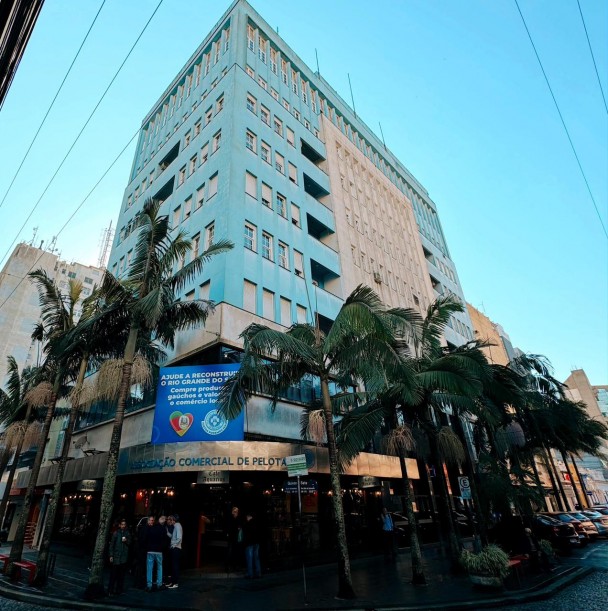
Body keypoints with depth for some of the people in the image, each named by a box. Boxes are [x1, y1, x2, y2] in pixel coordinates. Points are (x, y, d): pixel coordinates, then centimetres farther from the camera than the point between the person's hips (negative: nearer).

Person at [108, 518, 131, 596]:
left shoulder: (128, 533, 8)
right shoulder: (116, 533, 1)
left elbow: (130, 543, 10)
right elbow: (112, 544, 2)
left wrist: (126, 541, -10)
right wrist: (111, 555, -4)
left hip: (124, 557, 2)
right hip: (116, 556, -2)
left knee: (121, 575, 4)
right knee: (113, 574, -3)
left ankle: (119, 590, 13)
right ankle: (110, 590, 8)